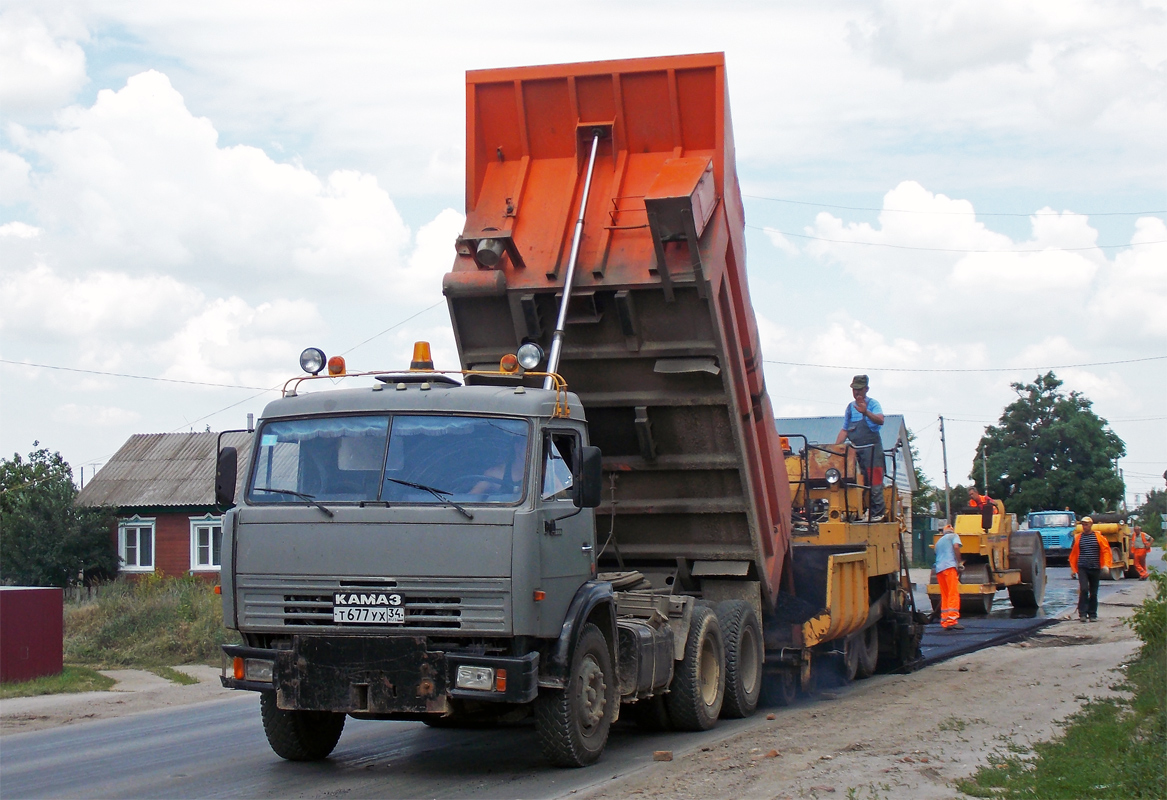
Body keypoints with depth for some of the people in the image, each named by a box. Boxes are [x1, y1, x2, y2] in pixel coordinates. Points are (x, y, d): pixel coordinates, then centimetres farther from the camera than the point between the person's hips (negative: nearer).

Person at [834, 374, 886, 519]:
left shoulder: (872, 403, -1)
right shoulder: (850, 406, 17)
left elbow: (880, 421, -20)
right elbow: (845, 431, 21)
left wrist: (866, 412, -36)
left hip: (871, 449, -6)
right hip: (855, 450, 6)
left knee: (874, 481, -9)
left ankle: (878, 511, -8)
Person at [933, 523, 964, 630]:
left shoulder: (939, 541, 30)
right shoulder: (953, 536, 12)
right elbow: (956, 546, -7)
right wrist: (959, 563, -5)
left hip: (939, 569, 6)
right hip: (949, 566, -6)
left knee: (944, 596, 10)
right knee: (953, 594, -11)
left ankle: (944, 621, 6)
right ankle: (952, 620, -22)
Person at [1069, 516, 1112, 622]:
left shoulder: (1099, 537, 3)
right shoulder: (1078, 538, 6)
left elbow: (1106, 550, 0)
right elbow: (1074, 553, 10)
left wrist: (1106, 564, -11)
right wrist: (1073, 568, 6)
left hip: (1095, 568, 1)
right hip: (1082, 568, -1)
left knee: (1093, 592, 6)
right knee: (1084, 589, -16)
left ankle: (1092, 614, 15)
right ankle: (1082, 614, -14)